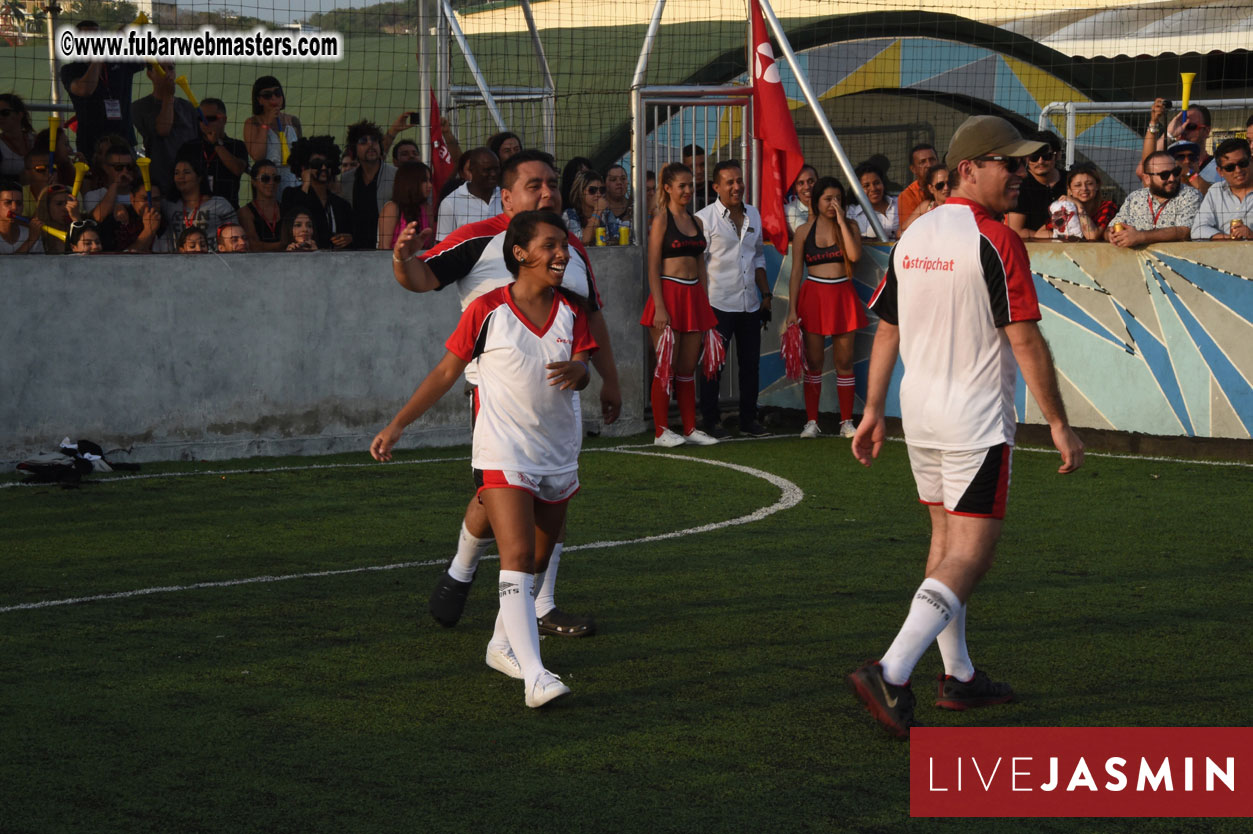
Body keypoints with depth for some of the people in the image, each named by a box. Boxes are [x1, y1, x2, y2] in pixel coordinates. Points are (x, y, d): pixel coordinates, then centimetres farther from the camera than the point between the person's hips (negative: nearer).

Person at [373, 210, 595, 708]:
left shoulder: (571, 311, 5)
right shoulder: (487, 310, -7)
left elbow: (583, 372, -3)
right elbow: (447, 372, 1)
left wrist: (576, 372, -28)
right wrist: (397, 425, 1)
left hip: (558, 455, 5)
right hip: (502, 455, -5)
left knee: (538, 559, 15)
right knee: (517, 558, -17)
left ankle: (503, 646, 35)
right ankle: (534, 676, -25)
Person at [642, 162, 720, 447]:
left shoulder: (696, 222, 15)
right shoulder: (661, 220, -4)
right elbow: (653, 268, -9)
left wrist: (705, 303, 11)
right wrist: (659, 308, -16)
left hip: (694, 295, 6)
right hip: (669, 293, -6)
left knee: (689, 366, 10)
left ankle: (690, 428, 15)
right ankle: (661, 430, 2)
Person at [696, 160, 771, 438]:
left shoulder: (753, 215, 13)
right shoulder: (704, 218, -7)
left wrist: (766, 294, 16)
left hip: (750, 304, 6)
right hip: (719, 304, -6)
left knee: (750, 363, 8)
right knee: (714, 364, -1)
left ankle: (749, 420, 17)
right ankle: (711, 421, 7)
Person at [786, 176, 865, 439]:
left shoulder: (849, 227, 4)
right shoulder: (804, 231, 3)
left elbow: (855, 255, -15)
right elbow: (796, 272, 3)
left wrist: (841, 221, -13)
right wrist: (792, 309, -3)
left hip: (842, 296, 0)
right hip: (813, 296, 0)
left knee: (844, 360, 3)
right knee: (813, 361, 2)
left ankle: (846, 422, 9)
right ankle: (811, 421, 8)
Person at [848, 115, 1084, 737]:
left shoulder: (912, 237, 8)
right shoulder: (995, 241, -15)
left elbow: (886, 330, 13)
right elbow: (1025, 341, -16)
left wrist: (873, 412, 19)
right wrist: (1058, 424, -11)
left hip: (919, 413, 8)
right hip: (976, 421, -8)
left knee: (946, 541, 18)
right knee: (969, 554, -7)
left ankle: (958, 676, 25)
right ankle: (891, 674, -20)